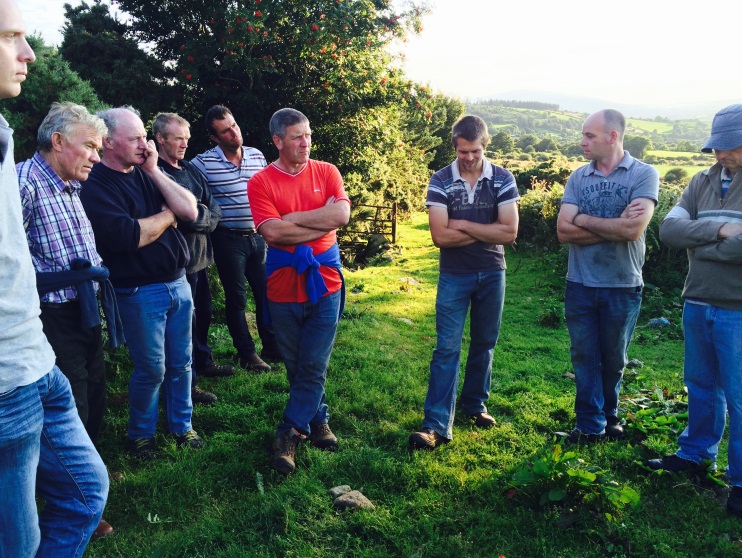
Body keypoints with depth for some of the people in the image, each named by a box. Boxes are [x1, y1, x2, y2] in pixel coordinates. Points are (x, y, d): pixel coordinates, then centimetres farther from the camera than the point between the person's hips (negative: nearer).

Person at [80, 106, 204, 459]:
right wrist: (168, 215, -8)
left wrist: (154, 172, -7)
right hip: (140, 292, -6)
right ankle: (140, 434, 27)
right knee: (152, 369, 5)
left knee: (181, 363, 14)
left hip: (178, 283, 6)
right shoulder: (95, 185, -12)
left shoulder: (145, 175, 9)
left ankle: (182, 426, 31)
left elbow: (190, 211, -2)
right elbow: (128, 237, -25)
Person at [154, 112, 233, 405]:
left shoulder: (192, 170, 12)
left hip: (200, 254, 9)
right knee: (186, 318, 1)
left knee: (203, 312, 21)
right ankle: (187, 383, 13)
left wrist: (200, 218, -10)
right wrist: (205, 216, -7)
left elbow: (214, 210, 7)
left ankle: (203, 362, 40)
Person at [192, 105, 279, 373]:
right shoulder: (203, 163, -10)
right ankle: (247, 353, 19)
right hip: (228, 240, -4)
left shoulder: (257, 156, 5)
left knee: (266, 292, 11)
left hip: (259, 237, 4)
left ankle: (272, 346, 27)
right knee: (236, 298, 6)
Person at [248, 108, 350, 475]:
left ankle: (289, 435, 14)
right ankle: (317, 420, 32)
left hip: (324, 281, 1)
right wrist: (322, 220, -13)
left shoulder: (326, 172, 2)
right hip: (283, 285, 0)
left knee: (313, 367, 1)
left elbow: (342, 214, -14)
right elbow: (272, 232, -17)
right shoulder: (261, 182, -5)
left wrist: (293, 218, -14)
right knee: (295, 367, 12)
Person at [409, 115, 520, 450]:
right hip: (454, 276, -2)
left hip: (491, 274, 2)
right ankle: (436, 425, -5)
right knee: (447, 348, -5)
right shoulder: (440, 181, -8)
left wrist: (464, 225, -15)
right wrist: (486, 231, -12)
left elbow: (509, 233, -13)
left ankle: (474, 404, 32)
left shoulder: (503, 179, -4)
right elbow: (440, 236, -17)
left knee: (484, 344, 14)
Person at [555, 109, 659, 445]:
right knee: (584, 357, 7)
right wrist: (615, 226, -15)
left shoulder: (643, 175, -8)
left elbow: (633, 230, -22)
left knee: (614, 359, 13)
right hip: (580, 285, 2)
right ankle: (591, 427, 20)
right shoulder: (578, 177, 2)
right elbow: (563, 231, -8)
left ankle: (608, 416, 36)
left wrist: (583, 219, -11)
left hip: (623, 287, -2)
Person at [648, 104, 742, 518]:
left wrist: (700, 247, -11)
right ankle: (696, 453, 37)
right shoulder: (704, 182, 6)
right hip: (698, 304, 5)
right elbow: (669, 229, -5)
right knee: (702, 386, 19)